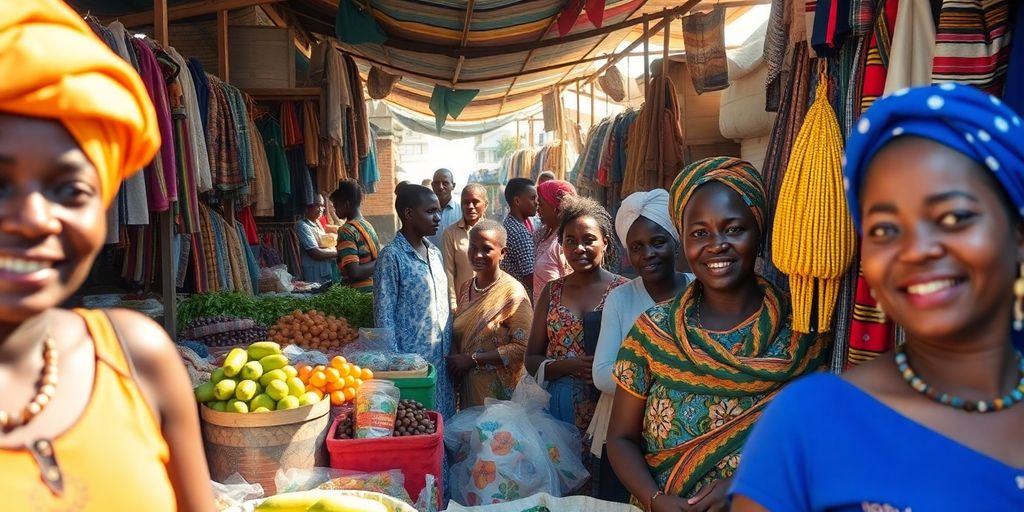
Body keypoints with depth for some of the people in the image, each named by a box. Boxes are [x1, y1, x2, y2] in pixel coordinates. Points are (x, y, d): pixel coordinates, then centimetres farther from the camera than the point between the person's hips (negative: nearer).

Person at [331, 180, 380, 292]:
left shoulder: (347, 230, -14)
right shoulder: (367, 225, 11)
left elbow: (354, 272, -22)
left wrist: (377, 263, -11)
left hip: (359, 292, -8)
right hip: (374, 288, 8)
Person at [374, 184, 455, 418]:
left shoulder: (435, 253, 9)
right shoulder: (392, 256, -12)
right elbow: (384, 316, -13)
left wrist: (450, 351, 12)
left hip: (441, 357, 7)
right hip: (411, 359, -7)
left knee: (443, 417, 12)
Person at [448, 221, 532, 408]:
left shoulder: (513, 292, -13)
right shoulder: (465, 288, 7)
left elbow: (522, 347, -18)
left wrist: (473, 359, -17)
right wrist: (455, 356, -5)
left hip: (500, 389, -6)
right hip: (468, 386, 6)